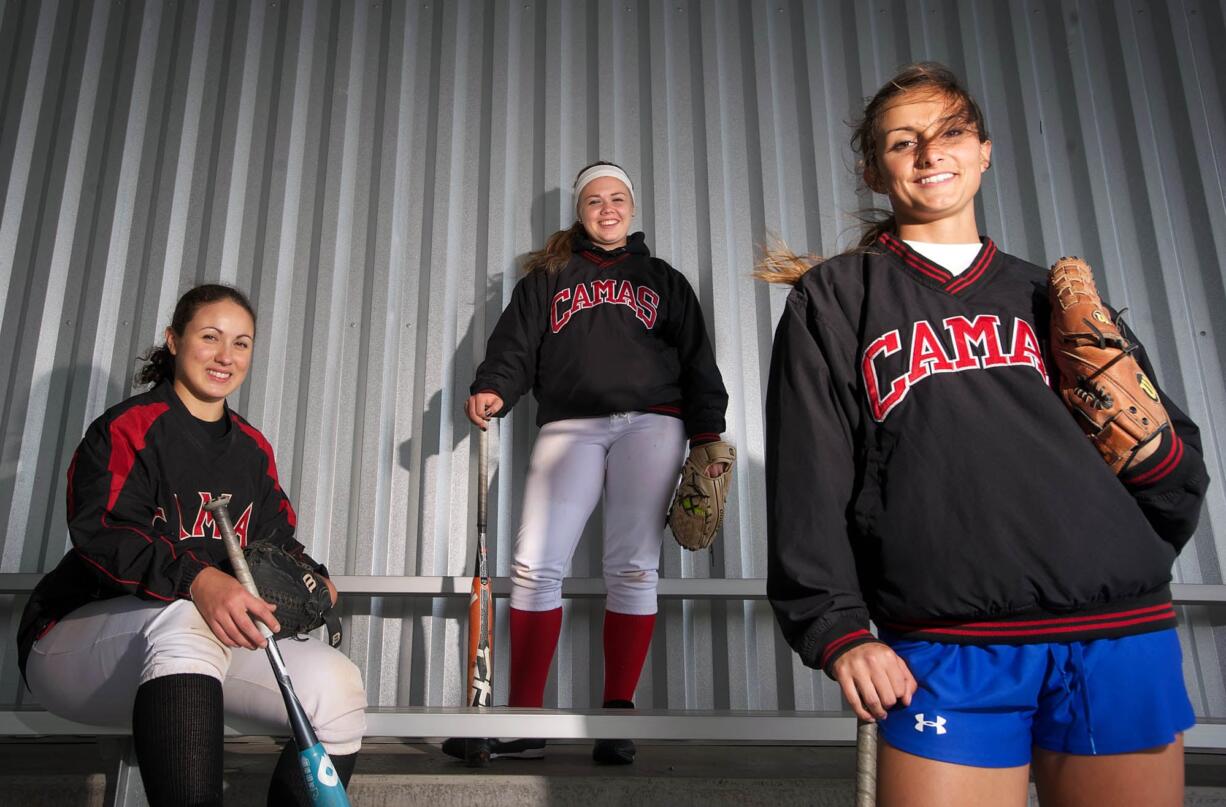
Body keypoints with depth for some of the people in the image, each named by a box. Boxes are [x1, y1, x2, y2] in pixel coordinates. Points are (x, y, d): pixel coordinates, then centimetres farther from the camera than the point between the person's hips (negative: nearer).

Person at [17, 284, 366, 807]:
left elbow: (275, 540, 16)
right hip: (78, 635, -5)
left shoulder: (253, 449, 14)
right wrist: (197, 580, -38)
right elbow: (105, 534, -20)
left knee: (337, 685, -18)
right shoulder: (129, 426, -6)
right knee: (187, 619, -42)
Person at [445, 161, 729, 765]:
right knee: (534, 566, -13)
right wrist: (493, 389, -12)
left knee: (633, 568, -9)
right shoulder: (546, 278, 23)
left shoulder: (663, 279, 23)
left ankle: (617, 716, 0)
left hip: (650, 421, 0)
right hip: (569, 426, 0)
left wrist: (707, 434, 2)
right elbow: (515, 345, 10)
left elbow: (698, 363, 16)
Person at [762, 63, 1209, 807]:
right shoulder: (834, 299, 9)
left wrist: (1160, 456, -4)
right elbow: (807, 472, 0)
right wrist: (836, 627, -10)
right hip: (947, 654, -3)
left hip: (1124, 640, 3)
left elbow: (1178, 470, 19)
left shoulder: (1051, 296, 18)